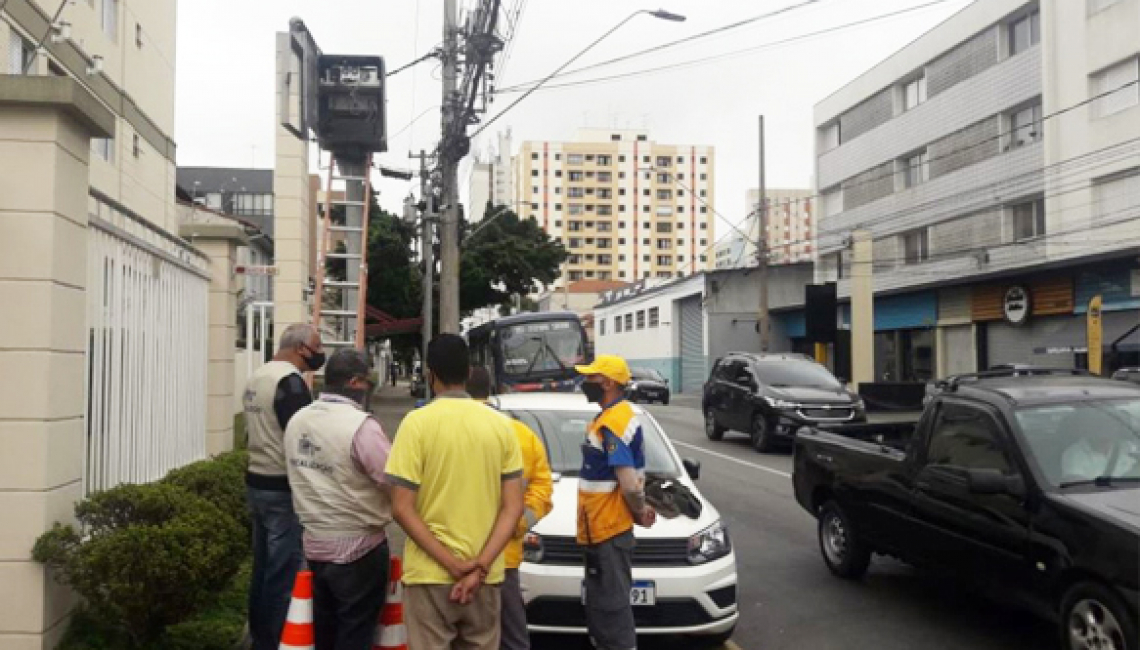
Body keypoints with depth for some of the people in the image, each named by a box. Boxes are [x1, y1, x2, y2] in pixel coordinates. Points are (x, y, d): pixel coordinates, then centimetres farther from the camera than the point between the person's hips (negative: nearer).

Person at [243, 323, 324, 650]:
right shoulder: (290, 381, -18)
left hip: (256, 481, 9)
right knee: (283, 573, -1)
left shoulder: (257, 376, 11)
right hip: (284, 488, -9)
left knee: (263, 567, 17)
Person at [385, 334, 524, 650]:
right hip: (486, 577, 3)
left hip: (430, 575, -3)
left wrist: (453, 564, -12)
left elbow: (403, 510, -13)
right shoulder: (501, 425, 2)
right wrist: (479, 567, -8)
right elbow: (513, 508, -3)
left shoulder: (417, 423, -8)